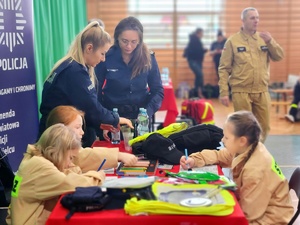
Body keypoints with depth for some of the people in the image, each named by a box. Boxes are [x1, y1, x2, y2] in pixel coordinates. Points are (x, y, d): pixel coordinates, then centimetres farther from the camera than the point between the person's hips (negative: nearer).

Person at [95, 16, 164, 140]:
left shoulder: (148, 58, -8)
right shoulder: (106, 57, -13)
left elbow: (157, 91, -4)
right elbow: (96, 92, -10)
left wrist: (146, 114, -18)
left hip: (139, 117, 1)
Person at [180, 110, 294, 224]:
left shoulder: (255, 170, -31)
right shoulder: (246, 149, -9)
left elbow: (247, 213, -23)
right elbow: (218, 155, 8)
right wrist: (194, 160, -8)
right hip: (258, 211, 7)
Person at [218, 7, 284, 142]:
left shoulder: (264, 38, 7)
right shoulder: (233, 41, -4)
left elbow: (279, 57, 2)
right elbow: (224, 68, -5)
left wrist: (270, 42, -14)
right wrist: (224, 92, -11)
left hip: (262, 91, 4)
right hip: (241, 91, -4)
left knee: (264, 126, 11)